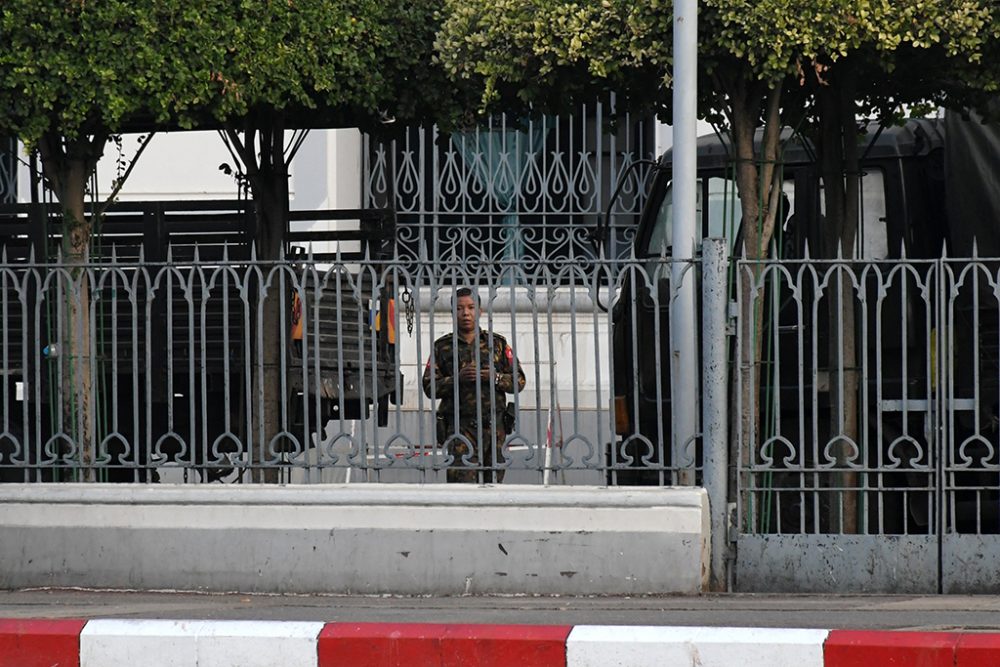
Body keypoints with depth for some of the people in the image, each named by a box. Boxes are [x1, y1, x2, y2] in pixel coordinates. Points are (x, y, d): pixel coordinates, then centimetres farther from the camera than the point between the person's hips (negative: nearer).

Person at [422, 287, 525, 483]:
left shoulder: (497, 343, 12)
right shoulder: (442, 347, 8)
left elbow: (518, 381, 10)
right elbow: (429, 387, 3)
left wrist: (496, 378, -10)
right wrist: (457, 379, -12)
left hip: (494, 425, 2)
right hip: (460, 428, -2)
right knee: (463, 480, -14)